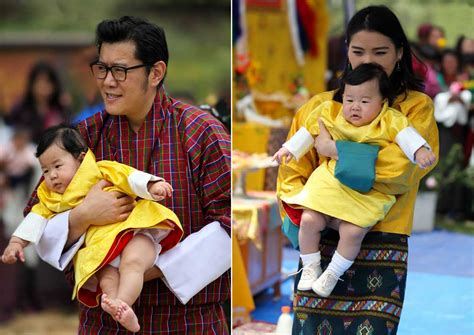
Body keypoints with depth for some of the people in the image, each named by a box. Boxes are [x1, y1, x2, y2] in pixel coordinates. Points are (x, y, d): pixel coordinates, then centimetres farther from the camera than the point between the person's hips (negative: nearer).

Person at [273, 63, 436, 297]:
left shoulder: (389, 122, -4)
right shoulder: (332, 115, 6)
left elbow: (405, 134, -15)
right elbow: (309, 131, 19)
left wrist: (420, 150, -33)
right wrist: (290, 149, 21)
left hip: (367, 194, -3)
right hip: (329, 182, 3)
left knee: (353, 231, -20)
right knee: (309, 220, -11)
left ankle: (333, 273, 5)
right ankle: (310, 268, 11)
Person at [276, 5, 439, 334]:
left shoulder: (417, 106, 4)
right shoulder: (321, 106, 11)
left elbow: (401, 167, -11)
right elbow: (292, 171, 8)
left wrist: (334, 149, -9)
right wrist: (296, 210, -11)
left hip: (381, 242, -2)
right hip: (321, 238, 2)